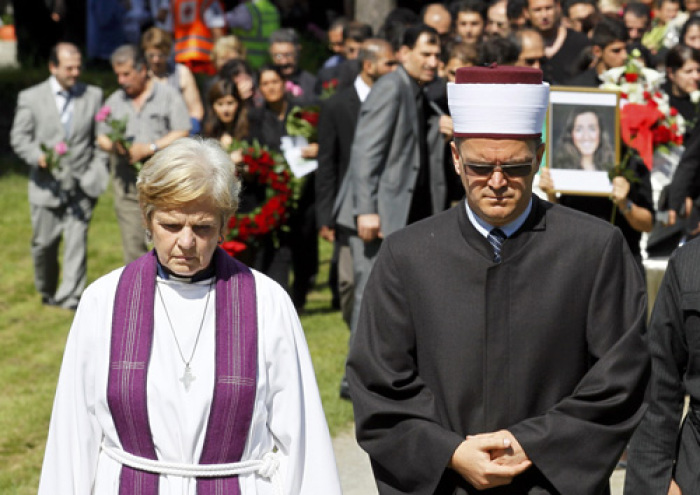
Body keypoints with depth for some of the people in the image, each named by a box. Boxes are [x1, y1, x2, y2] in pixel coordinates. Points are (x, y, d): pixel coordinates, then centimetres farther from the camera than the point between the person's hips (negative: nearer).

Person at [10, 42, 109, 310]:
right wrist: (38, 156, -19)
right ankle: (47, 292, 29)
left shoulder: (93, 95, 7)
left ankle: (70, 297, -7)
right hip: (47, 185, 0)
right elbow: (19, 136, 0)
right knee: (44, 243, 7)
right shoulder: (30, 97, 2)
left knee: (77, 239, -9)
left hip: (81, 185, 0)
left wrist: (98, 170, -2)